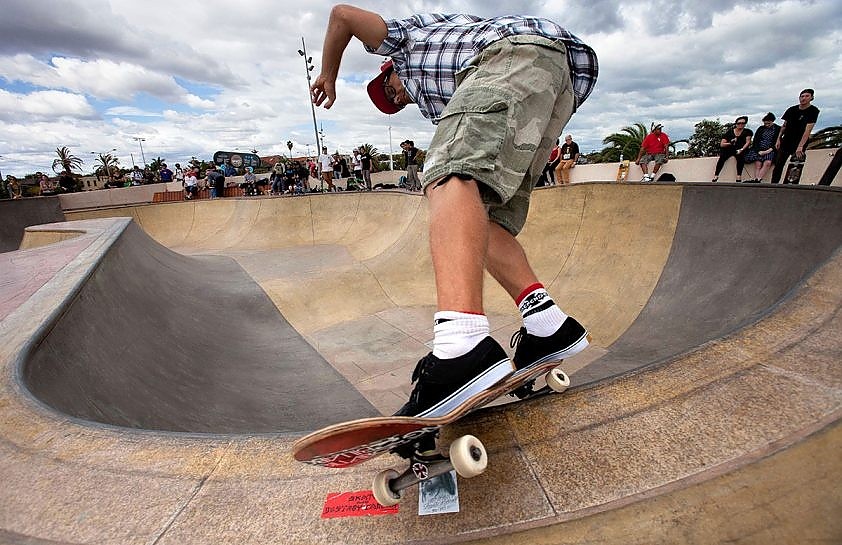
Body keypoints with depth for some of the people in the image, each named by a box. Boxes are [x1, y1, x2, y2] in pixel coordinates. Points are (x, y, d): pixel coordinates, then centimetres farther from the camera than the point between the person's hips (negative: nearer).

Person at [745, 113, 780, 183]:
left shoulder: (778, 129, 10)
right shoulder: (761, 128, 17)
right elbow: (755, 141, 11)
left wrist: (768, 151, -12)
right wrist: (758, 151, -6)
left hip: (770, 150, -1)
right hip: (759, 150, 1)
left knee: (767, 162, -30)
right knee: (758, 164, -25)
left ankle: (757, 180, -42)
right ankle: (756, 181, -39)